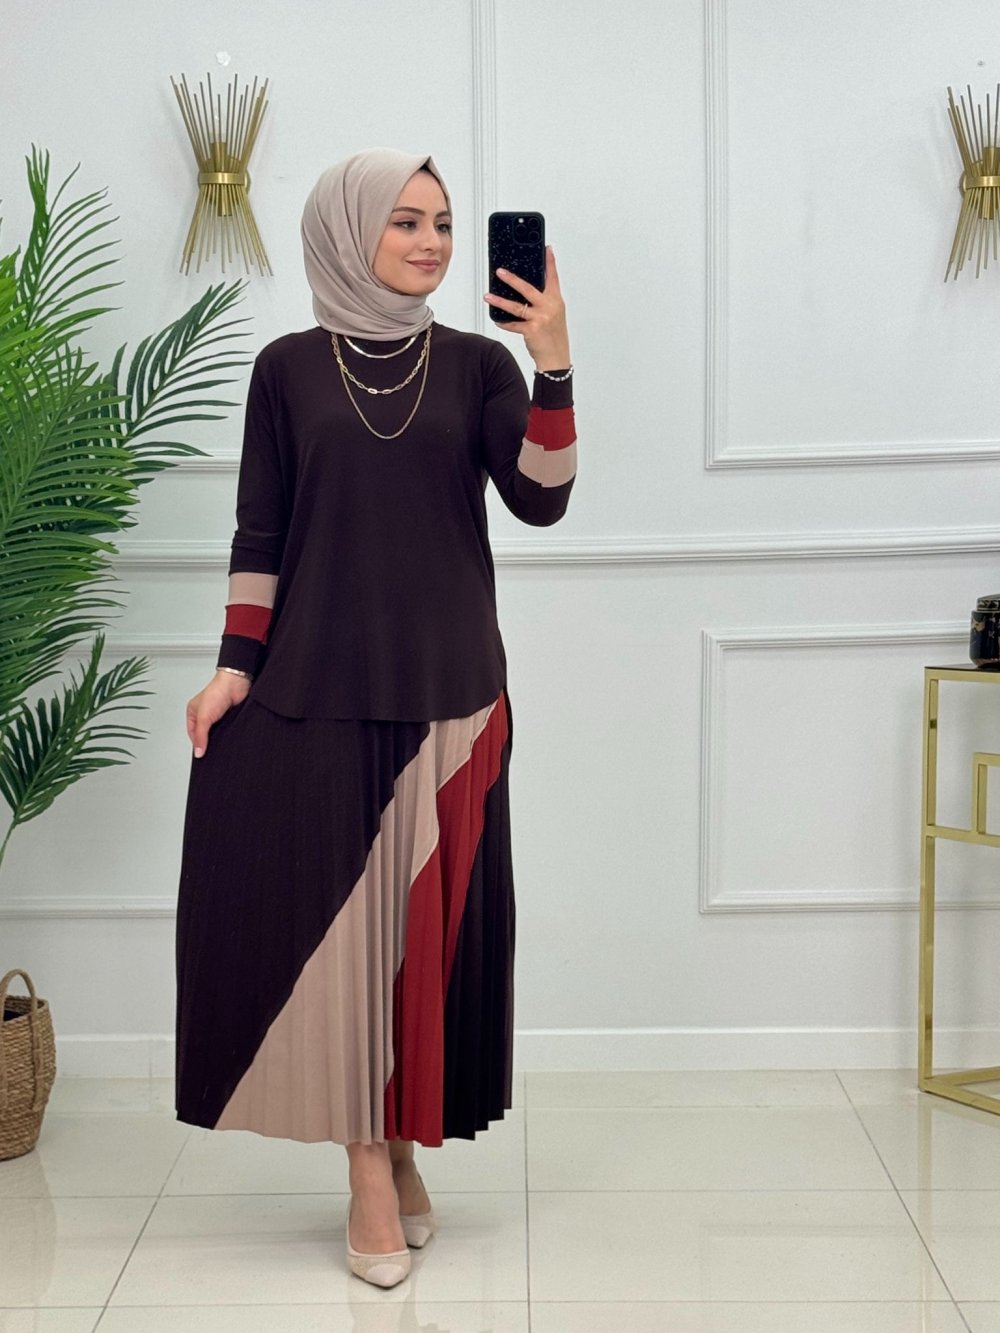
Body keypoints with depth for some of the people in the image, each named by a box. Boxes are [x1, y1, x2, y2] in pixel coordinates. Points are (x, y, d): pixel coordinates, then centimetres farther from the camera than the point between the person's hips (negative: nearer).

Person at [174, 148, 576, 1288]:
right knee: (338, 912, -2)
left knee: (428, 913, 4)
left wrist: (552, 368, -16)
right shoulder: (288, 370, 5)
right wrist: (235, 666, -2)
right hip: (319, 686, -1)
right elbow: (260, 536, 5)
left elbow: (539, 499, -6)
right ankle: (375, 1177, 5)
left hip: (448, 687, 1)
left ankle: (398, 1146, 19)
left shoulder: (476, 365, 6)